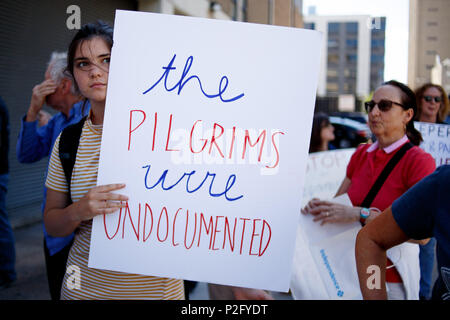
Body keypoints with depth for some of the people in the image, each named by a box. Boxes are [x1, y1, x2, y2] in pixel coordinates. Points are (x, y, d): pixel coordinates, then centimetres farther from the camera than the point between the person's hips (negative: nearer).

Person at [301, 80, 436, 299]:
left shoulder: (419, 161, -14)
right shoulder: (361, 154, 4)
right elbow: (338, 202, 11)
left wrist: (362, 215, -30)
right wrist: (319, 206, -11)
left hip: (392, 277, -5)